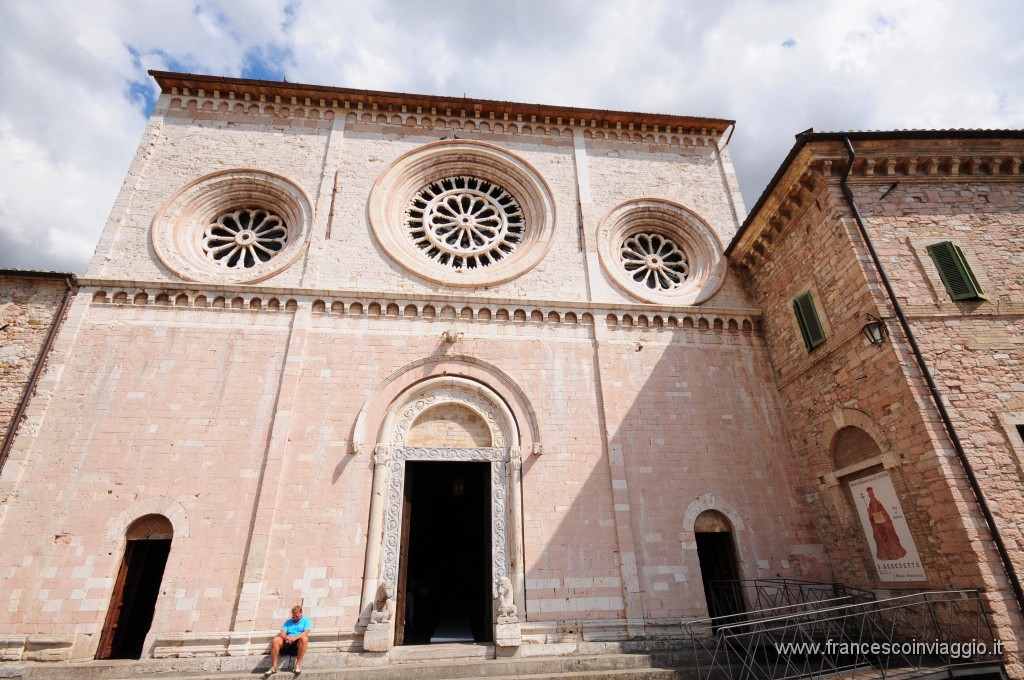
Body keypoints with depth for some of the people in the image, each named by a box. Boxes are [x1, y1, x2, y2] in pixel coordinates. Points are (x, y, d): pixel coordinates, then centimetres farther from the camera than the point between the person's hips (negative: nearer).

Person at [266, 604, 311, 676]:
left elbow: (306, 632, -7)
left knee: (304, 638, -37)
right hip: (287, 642, 3)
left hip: (298, 643, -3)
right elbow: (282, 633, 7)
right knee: (275, 640, -24)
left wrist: (294, 638, -24)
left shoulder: (306, 620, 10)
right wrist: (286, 637, -18)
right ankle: (274, 667, -20)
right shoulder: (288, 622, 22)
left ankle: (298, 665, -30)